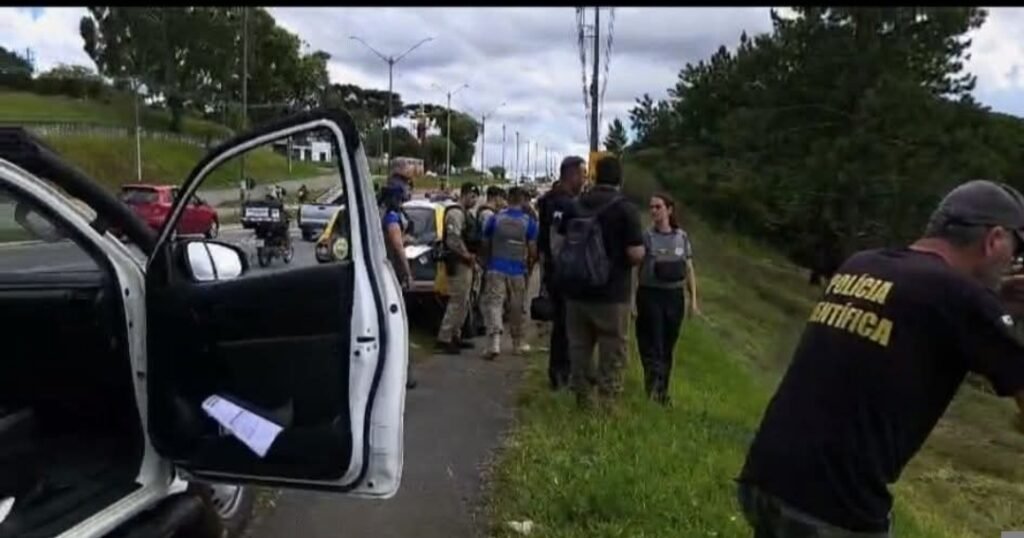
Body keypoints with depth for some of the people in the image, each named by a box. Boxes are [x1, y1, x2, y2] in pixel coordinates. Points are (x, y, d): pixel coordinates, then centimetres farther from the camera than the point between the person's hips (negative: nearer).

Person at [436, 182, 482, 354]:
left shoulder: (466, 214, 19)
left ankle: (455, 336, 22)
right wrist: (468, 256, -15)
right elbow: (454, 240, -23)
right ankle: (444, 339, -7)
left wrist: (472, 258, 13)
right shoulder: (455, 213, -13)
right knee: (457, 302, -11)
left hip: (466, 263, 11)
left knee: (463, 302, 14)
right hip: (458, 264, -11)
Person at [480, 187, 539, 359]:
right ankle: (519, 343, 24)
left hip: (496, 269, 0)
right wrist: (530, 267, 14)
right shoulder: (529, 222, -3)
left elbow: (485, 245, 9)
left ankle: (494, 342, -21)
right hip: (518, 271, 1)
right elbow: (533, 251, -3)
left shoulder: (495, 219, 1)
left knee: (493, 304, -4)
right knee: (518, 308, 12)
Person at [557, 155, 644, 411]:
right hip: (611, 294, -5)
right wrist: (640, 250, 4)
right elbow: (636, 254, -17)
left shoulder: (575, 205, 5)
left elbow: (563, 242, 15)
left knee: (579, 348, 14)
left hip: (576, 290, 5)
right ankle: (607, 405, 6)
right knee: (612, 353, 4)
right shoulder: (625, 208, -11)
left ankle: (583, 401, 21)